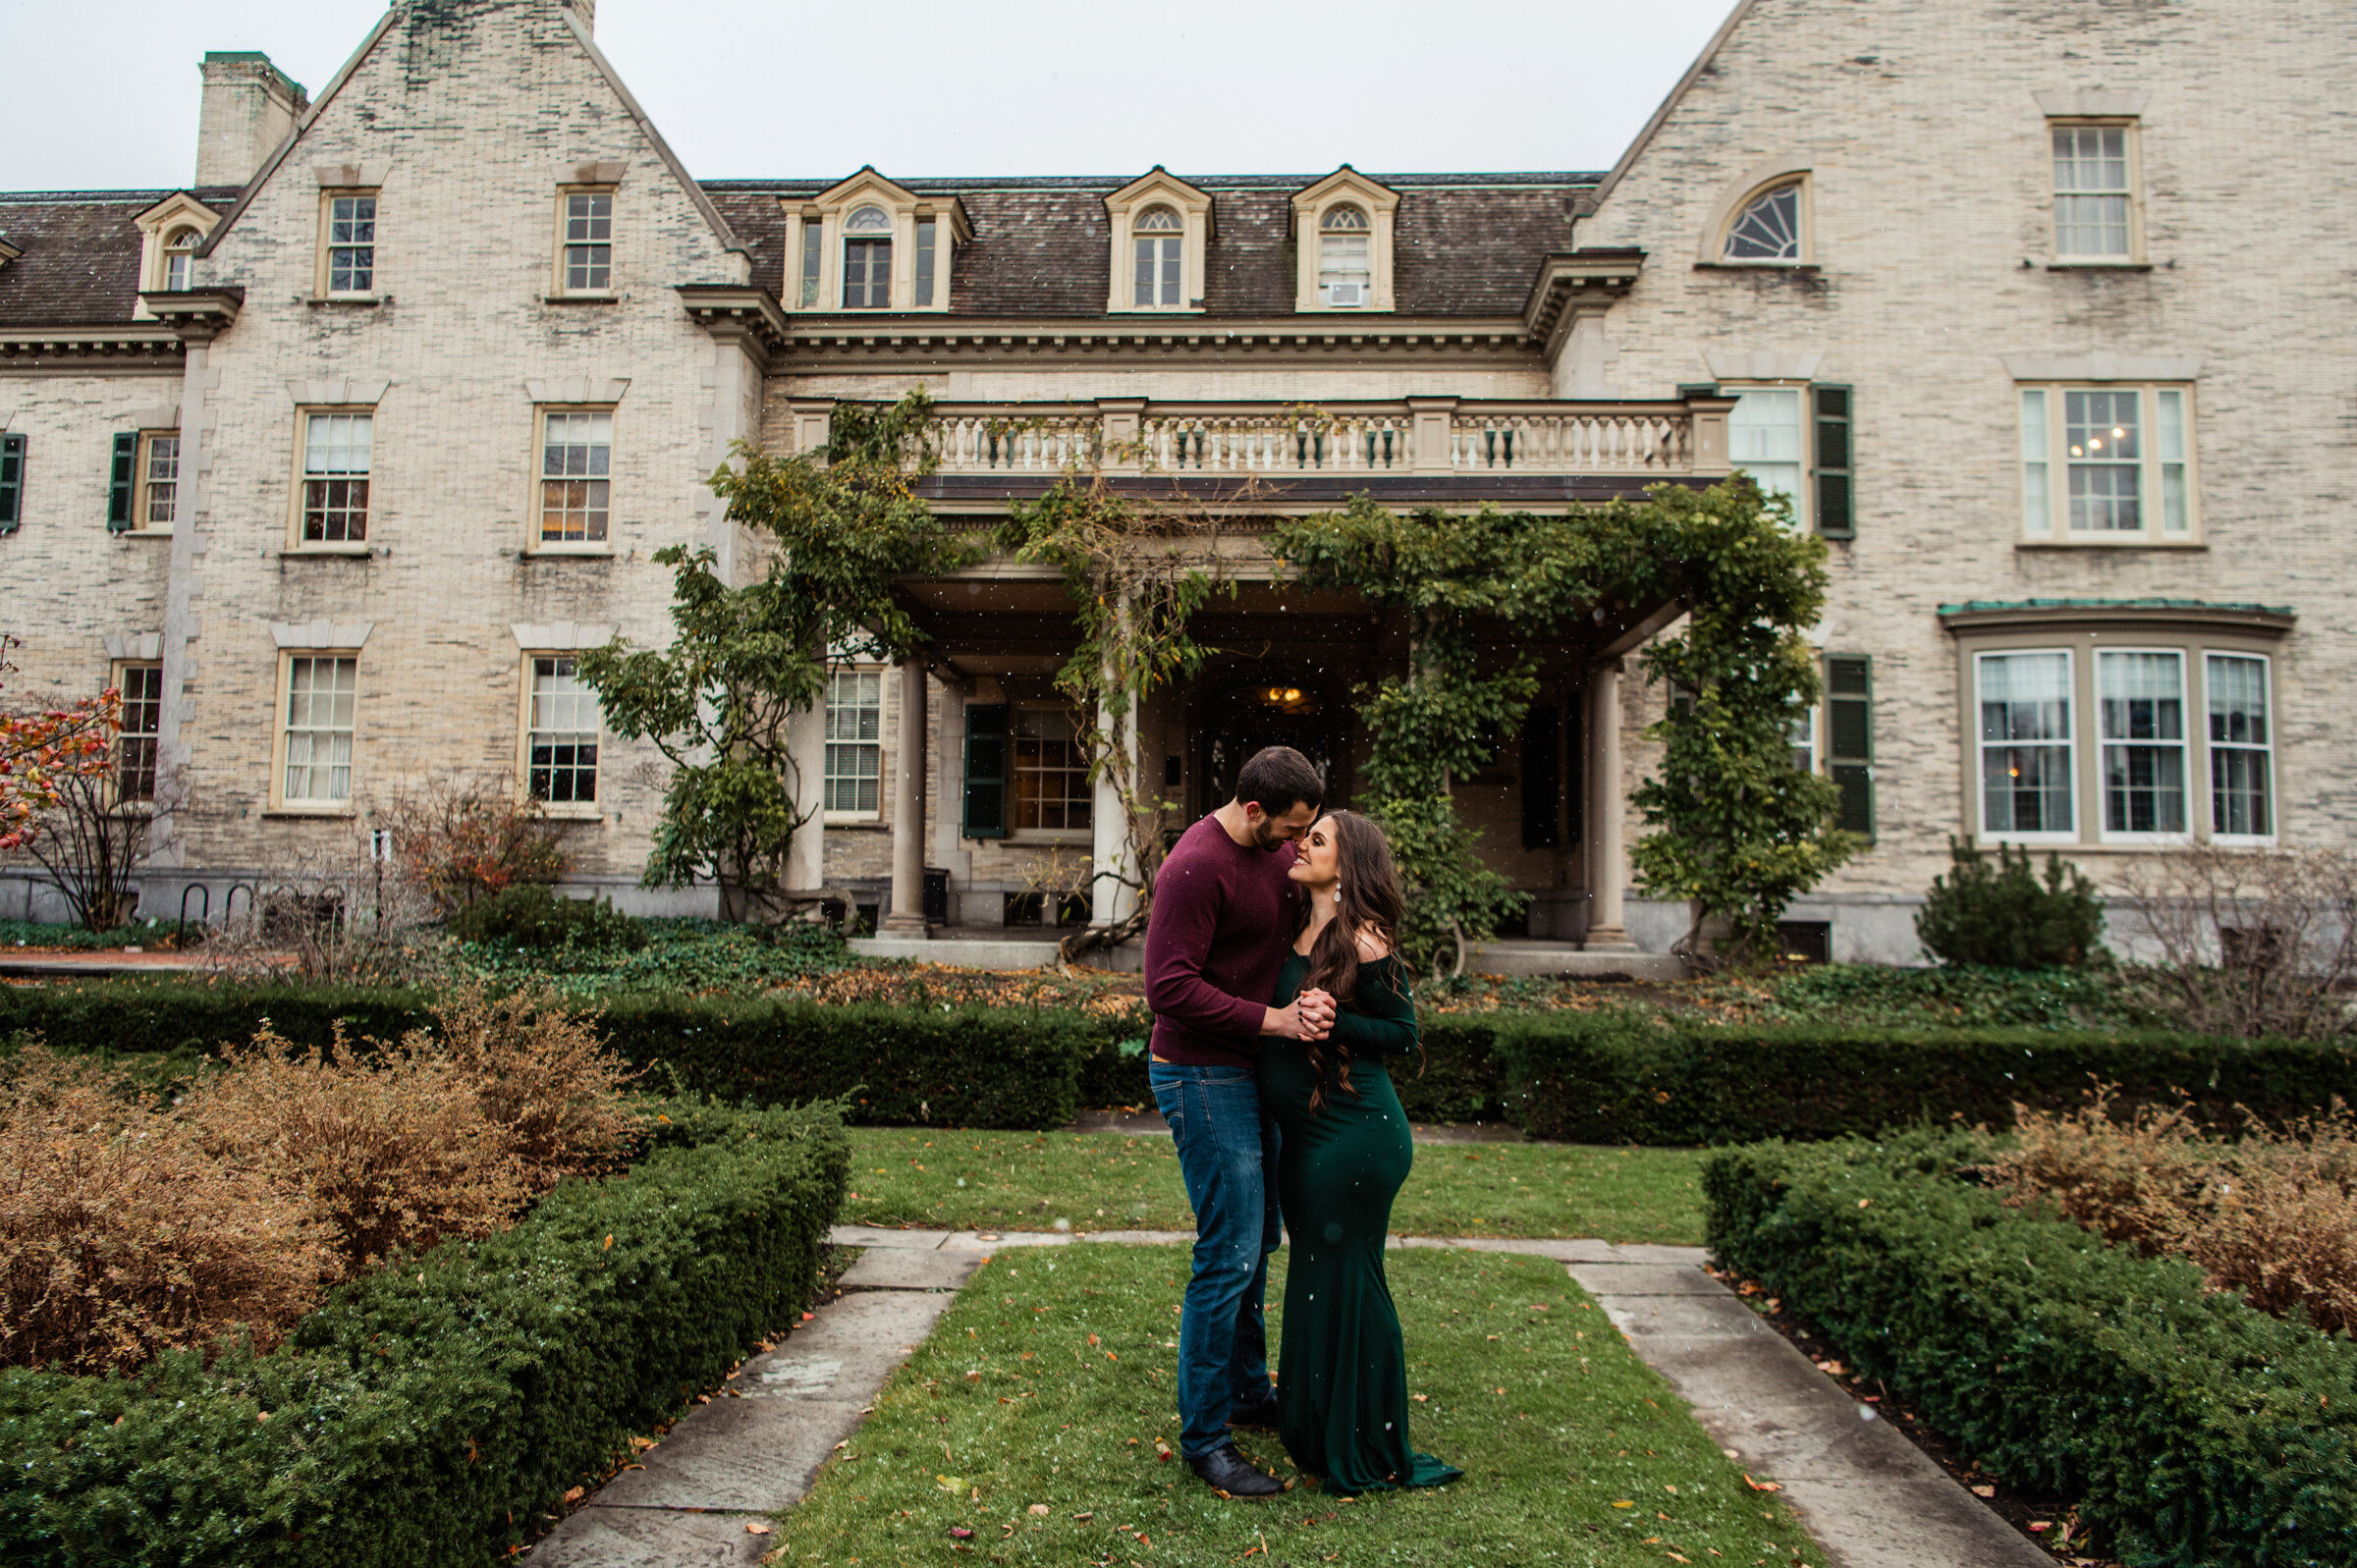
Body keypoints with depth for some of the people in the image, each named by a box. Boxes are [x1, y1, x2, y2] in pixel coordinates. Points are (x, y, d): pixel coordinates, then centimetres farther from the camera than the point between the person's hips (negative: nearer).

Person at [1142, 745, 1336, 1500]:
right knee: (1229, 1254, -5)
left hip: (1251, 1072, 9)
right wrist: (1273, 1019, -24)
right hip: (1202, 1076, -9)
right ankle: (1203, 1436, 8)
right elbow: (1169, 988, -25)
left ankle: (1249, 1390, 36)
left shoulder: (1276, 851, 6)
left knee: (1258, 1240, 19)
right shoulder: (1195, 867, -22)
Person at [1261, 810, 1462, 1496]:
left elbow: (1403, 1033, -10)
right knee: (1312, 1277, 18)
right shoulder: (1300, 931, 8)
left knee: (1345, 1282, 2)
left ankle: (1369, 1456, 18)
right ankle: (1313, 1427, 35)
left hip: (1354, 1136, -8)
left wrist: (1333, 1021, -22)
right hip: (1304, 1132, 8)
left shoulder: (1363, 942, -15)